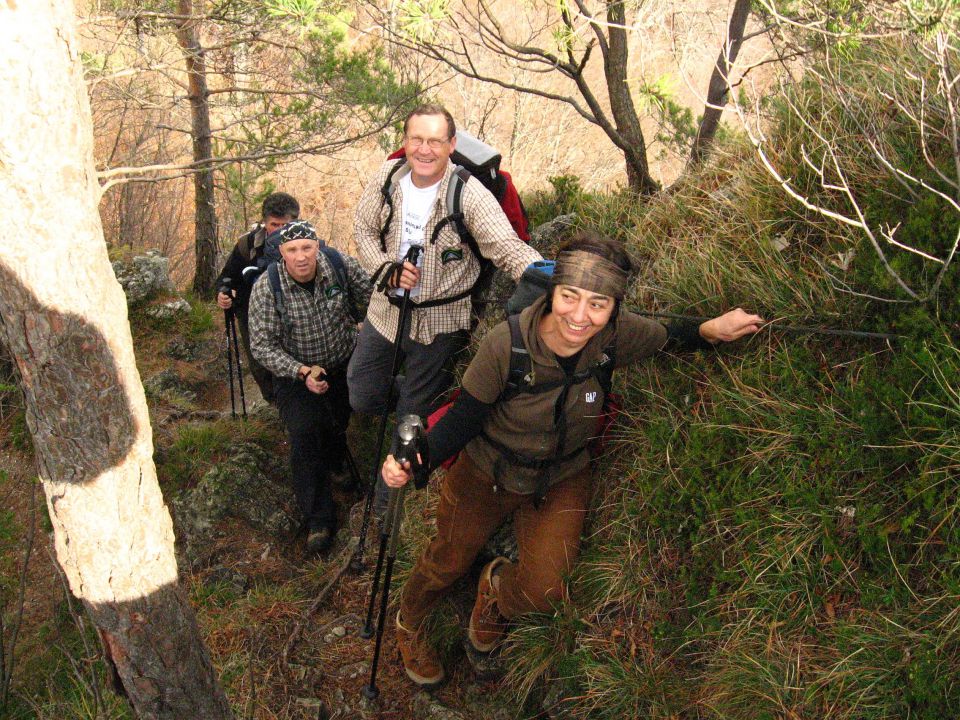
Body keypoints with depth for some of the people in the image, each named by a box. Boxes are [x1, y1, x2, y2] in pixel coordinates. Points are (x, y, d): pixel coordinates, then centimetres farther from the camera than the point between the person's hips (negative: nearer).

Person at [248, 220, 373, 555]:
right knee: (305, 434, -17)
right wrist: (302, 372, -26)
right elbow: (262, 345, -16)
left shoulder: (342, 266, -15)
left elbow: (372, 300, 0)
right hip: (296, 373, -2)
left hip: (346, 365, 3)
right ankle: (319, 521, -4)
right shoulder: (266, 289, -19)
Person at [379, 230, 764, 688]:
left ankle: (496, 589, 33)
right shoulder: (506, 345, -33)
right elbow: (463, 418, -21)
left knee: (544, 591, -8)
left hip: (563, 481, 2)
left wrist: (712, 329, -23)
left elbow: (672, 338, -3)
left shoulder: (617, 337, -25)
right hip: (487, 474, -1)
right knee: (448, 563, 19)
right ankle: (408, 624, 55)